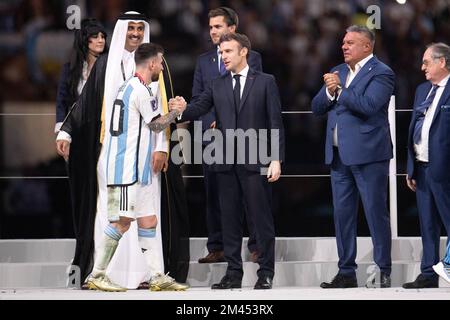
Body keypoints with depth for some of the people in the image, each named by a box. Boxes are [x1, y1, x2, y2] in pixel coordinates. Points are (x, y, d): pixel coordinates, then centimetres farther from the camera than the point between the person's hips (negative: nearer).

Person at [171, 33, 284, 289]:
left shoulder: (265, 82, 3)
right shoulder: (217, 86, 13)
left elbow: (275, 122, -1)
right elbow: (199, 109, -1)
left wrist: (276, 159, -8)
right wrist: (181, 111, -24)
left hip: (255, 162, -4)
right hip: (226, 162, 4)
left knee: (262, 218, -1)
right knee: (230, 220, 6)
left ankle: (266, 273, 5)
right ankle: (234, 273, 12)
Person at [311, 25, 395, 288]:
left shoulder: (381, 73, -7)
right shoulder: (337, 72, 16)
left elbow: (368, 104, -23)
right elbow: (317, 108, 12)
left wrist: (340, 88, -13)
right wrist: (329, 91, -8)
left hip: (368, 155, -8)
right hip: (339, 155, 8)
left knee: (376, 214, -2)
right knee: (342, 215, 10)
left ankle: (383, 272, 4)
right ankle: (347, 273, 16)